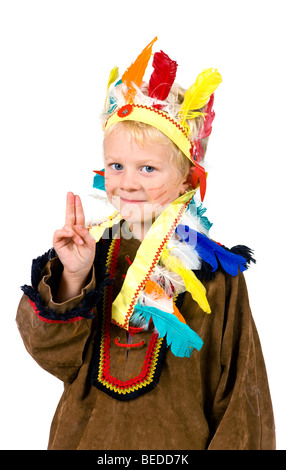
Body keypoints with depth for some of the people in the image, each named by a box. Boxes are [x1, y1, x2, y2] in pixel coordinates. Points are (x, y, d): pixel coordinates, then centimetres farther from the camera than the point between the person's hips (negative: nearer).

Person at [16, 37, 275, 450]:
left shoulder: (214, 269, -11)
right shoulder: (92, 249, -6)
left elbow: (239, 387, -6)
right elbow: (55, 357, -11)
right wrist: (72, 279, -24)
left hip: (178, 442, -1)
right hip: (87, 436, 2)